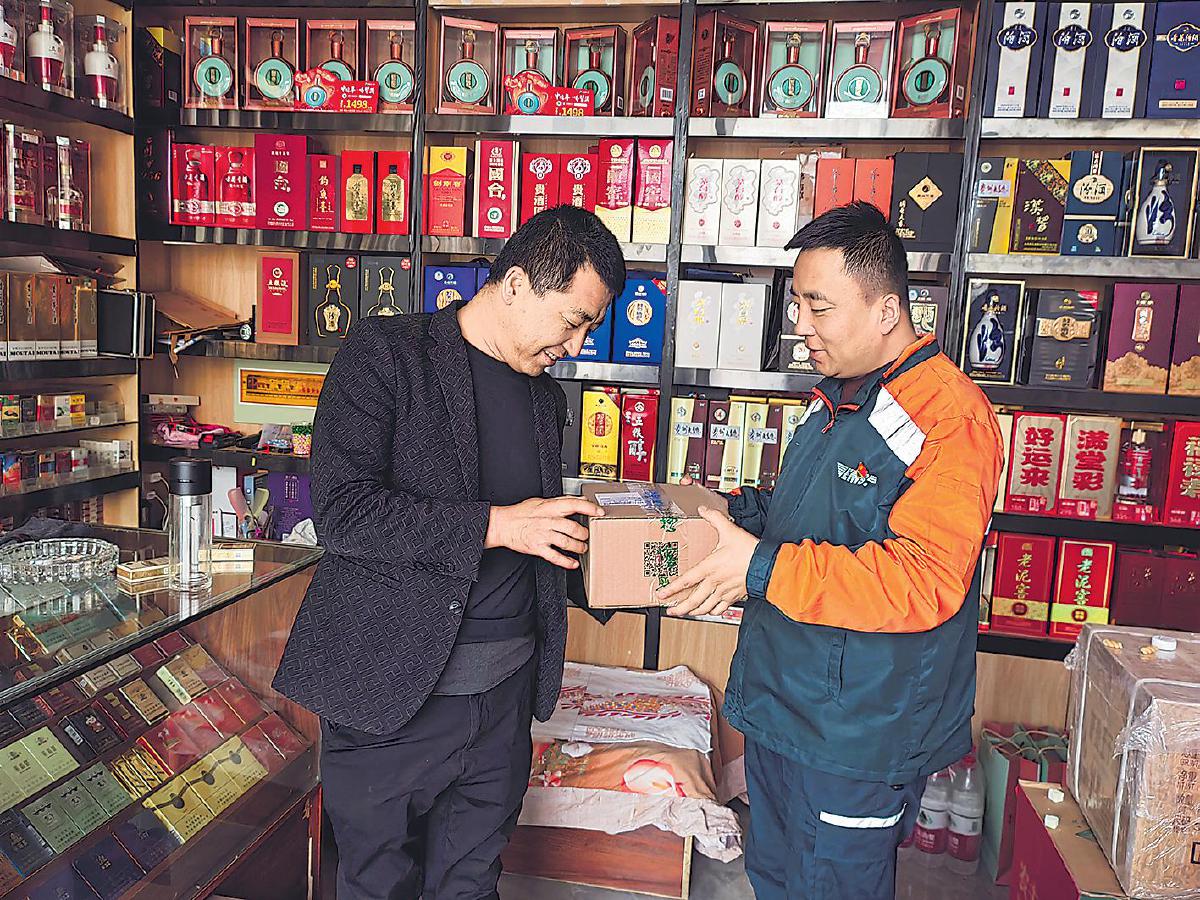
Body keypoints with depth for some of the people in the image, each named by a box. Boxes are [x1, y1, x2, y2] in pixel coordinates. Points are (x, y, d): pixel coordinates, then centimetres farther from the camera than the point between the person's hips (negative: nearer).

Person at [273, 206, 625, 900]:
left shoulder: (547, 398, 11)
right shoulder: (388, 354, -9)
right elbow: (341, 508, -18)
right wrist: (493, 525, -22)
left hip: (505, 694, 5)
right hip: (390, 687, -5)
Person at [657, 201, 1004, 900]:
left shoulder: (950, 416, -21)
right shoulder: (835, 402, 11)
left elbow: (924, 582, -30)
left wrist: (763, 569, -29)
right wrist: (746, 513, 5)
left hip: (857, 736, -9)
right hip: (779, 704, 9)